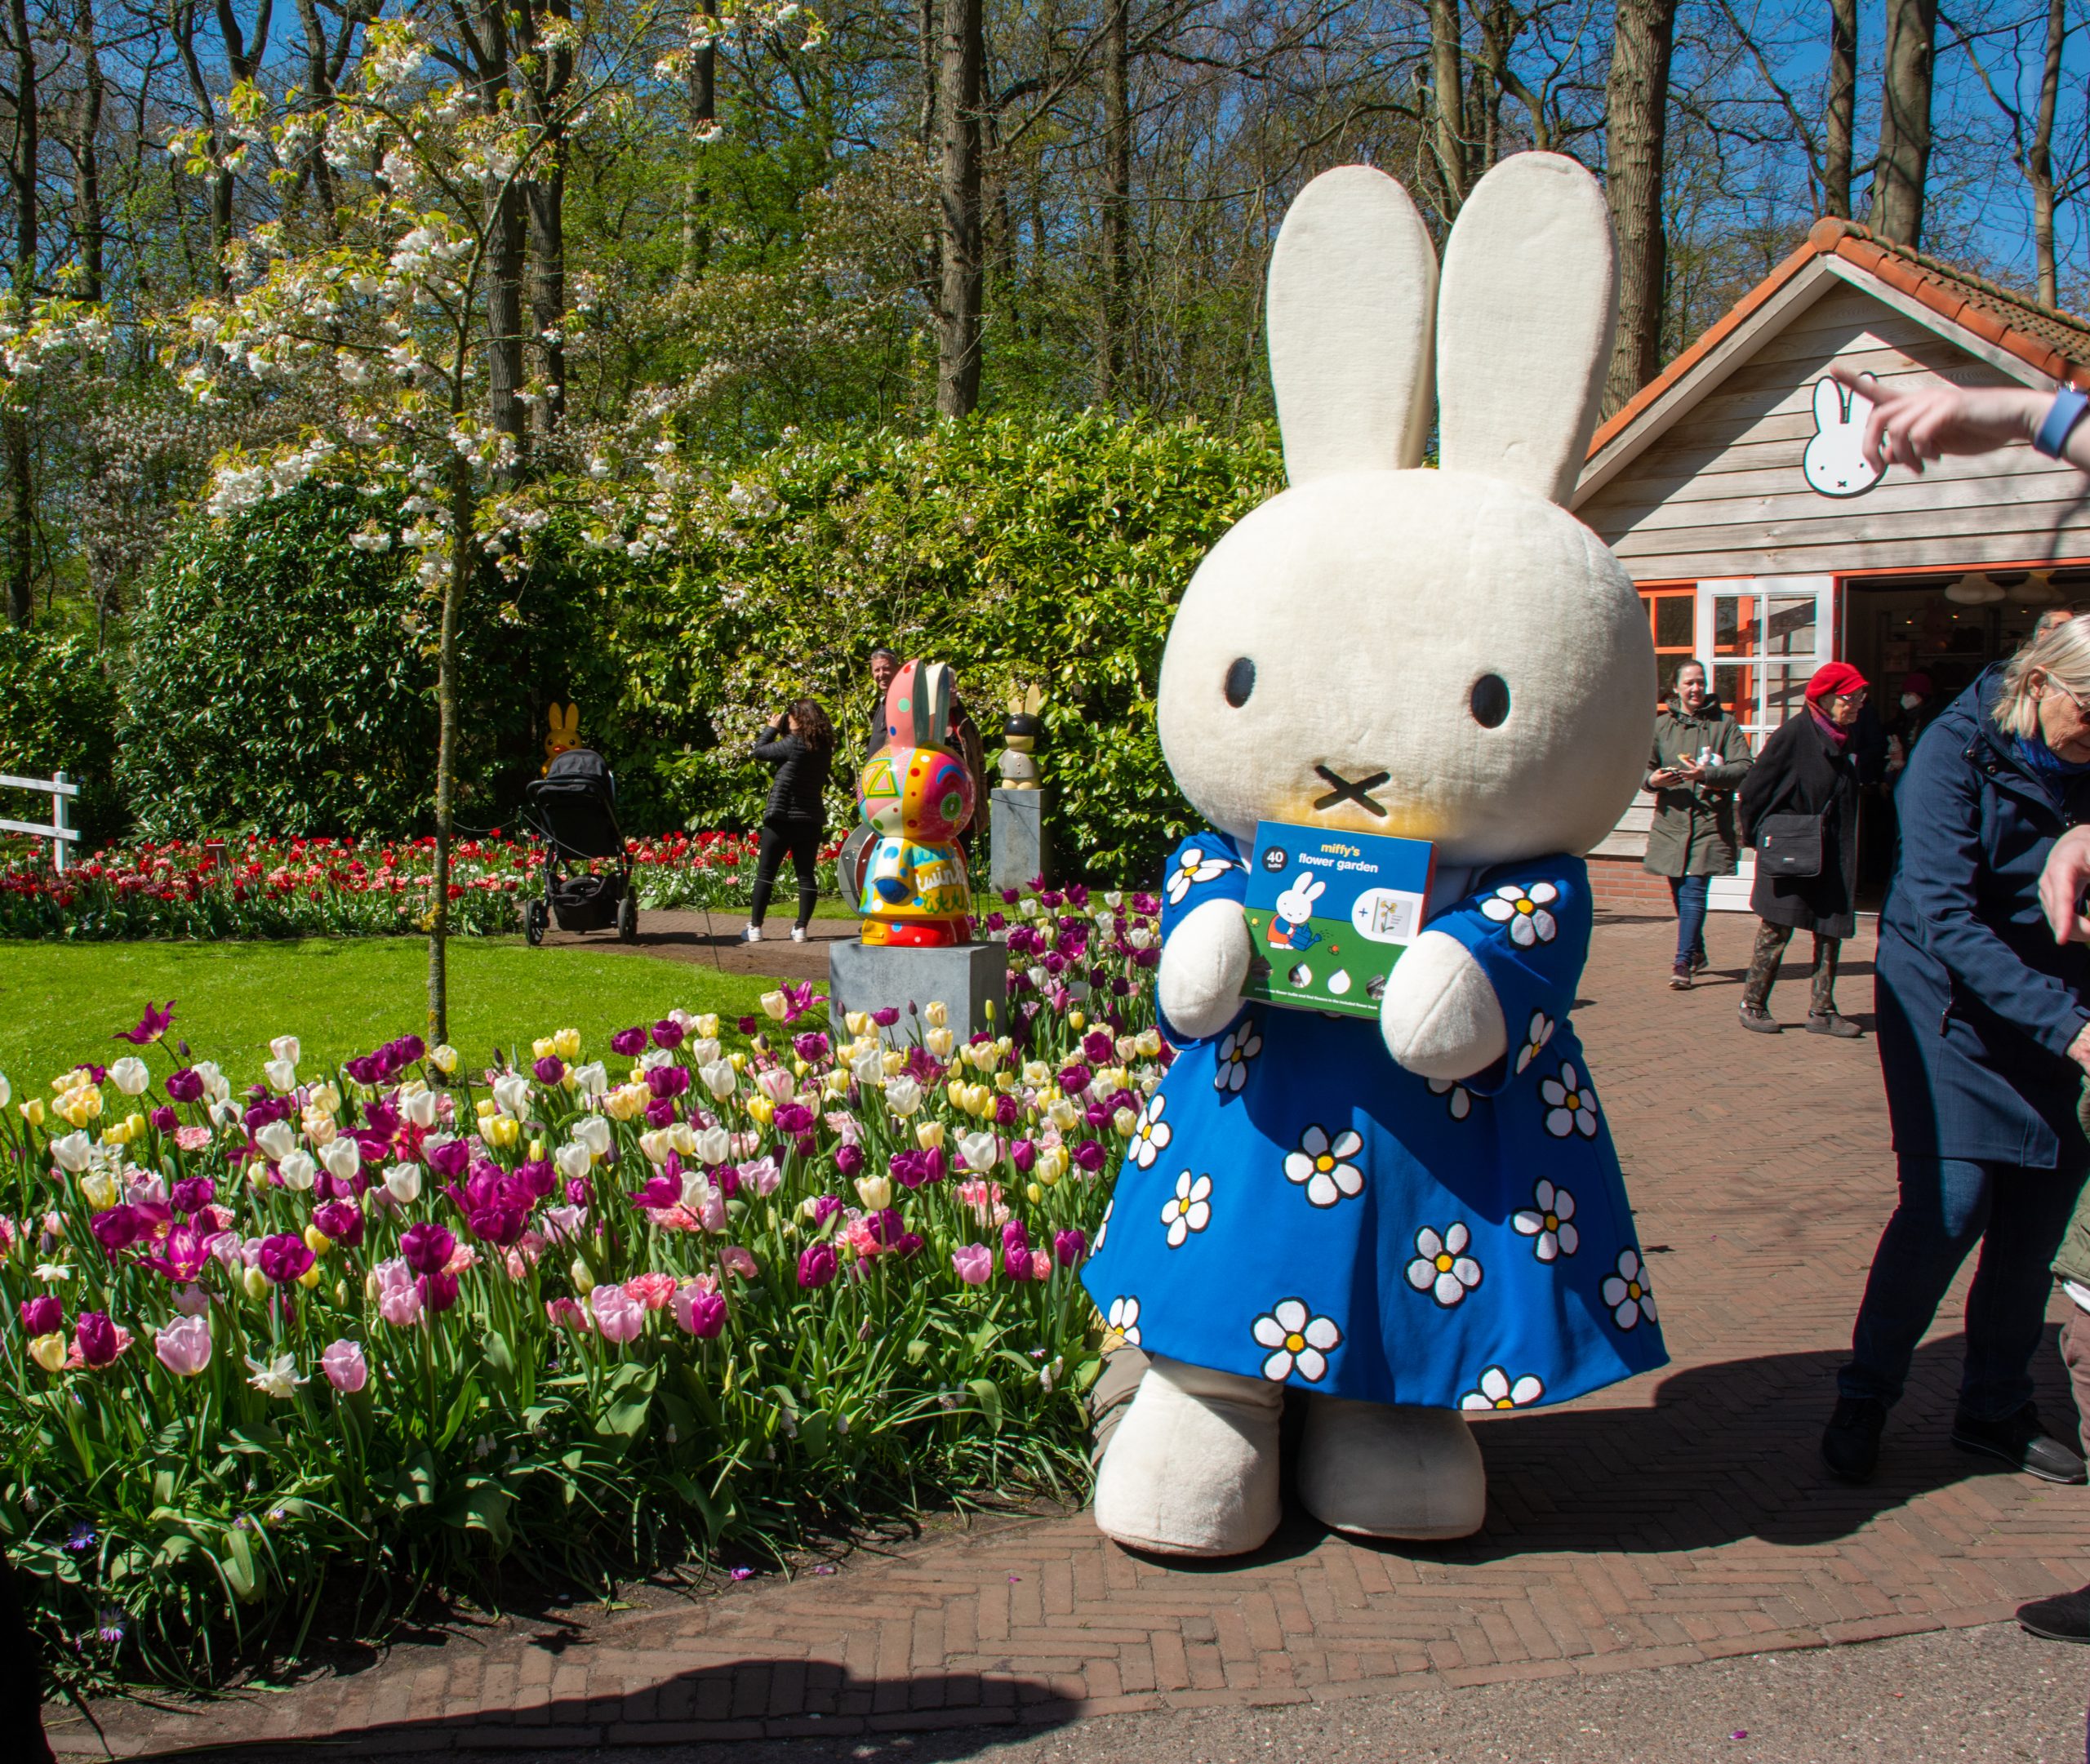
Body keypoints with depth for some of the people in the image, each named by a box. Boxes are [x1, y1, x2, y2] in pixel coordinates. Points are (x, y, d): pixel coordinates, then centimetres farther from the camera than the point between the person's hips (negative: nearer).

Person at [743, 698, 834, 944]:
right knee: (806, 874, 7)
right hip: (811, 820, 5)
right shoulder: (824, 749, 4)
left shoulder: (794, 744, -15)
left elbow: (759, 751, -6)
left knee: (765, 873, 4)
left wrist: (772, 729, 8)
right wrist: (782, 733, 9)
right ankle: (801, 928, 3)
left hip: (782, 817, -5)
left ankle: (755, 927, 4)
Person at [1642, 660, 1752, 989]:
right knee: (1680, 893, 11)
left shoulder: (1724, 724, 3)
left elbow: (1744, 768, -5)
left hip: (1709, 823, -3)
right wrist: (1652, 779, -13)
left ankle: (1683, 963, -13)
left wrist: (1707, 774, -20)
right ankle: (1696, 952, 31)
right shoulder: (1661, 725, 11)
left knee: (1694, 891, -12)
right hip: (1671, 822, 3)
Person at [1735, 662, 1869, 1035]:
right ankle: (1752, 1005, 12)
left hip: (1834, 853, 6)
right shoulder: (1795, 733, -13)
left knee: (1831, 933, 6)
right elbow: (1754, 787, -9)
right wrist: (1758, 835, -4)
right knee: (1777, 929, 1)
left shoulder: (1853, 736, 7)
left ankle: (1822, 1011, 13)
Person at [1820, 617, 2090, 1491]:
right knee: (1950, 1200, -13)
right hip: (1953, 1000, -5)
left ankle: (1995, 1409, 22)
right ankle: (1864, 1399, 6)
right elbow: (1946, 921, -24)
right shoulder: (1958, 751, -18)